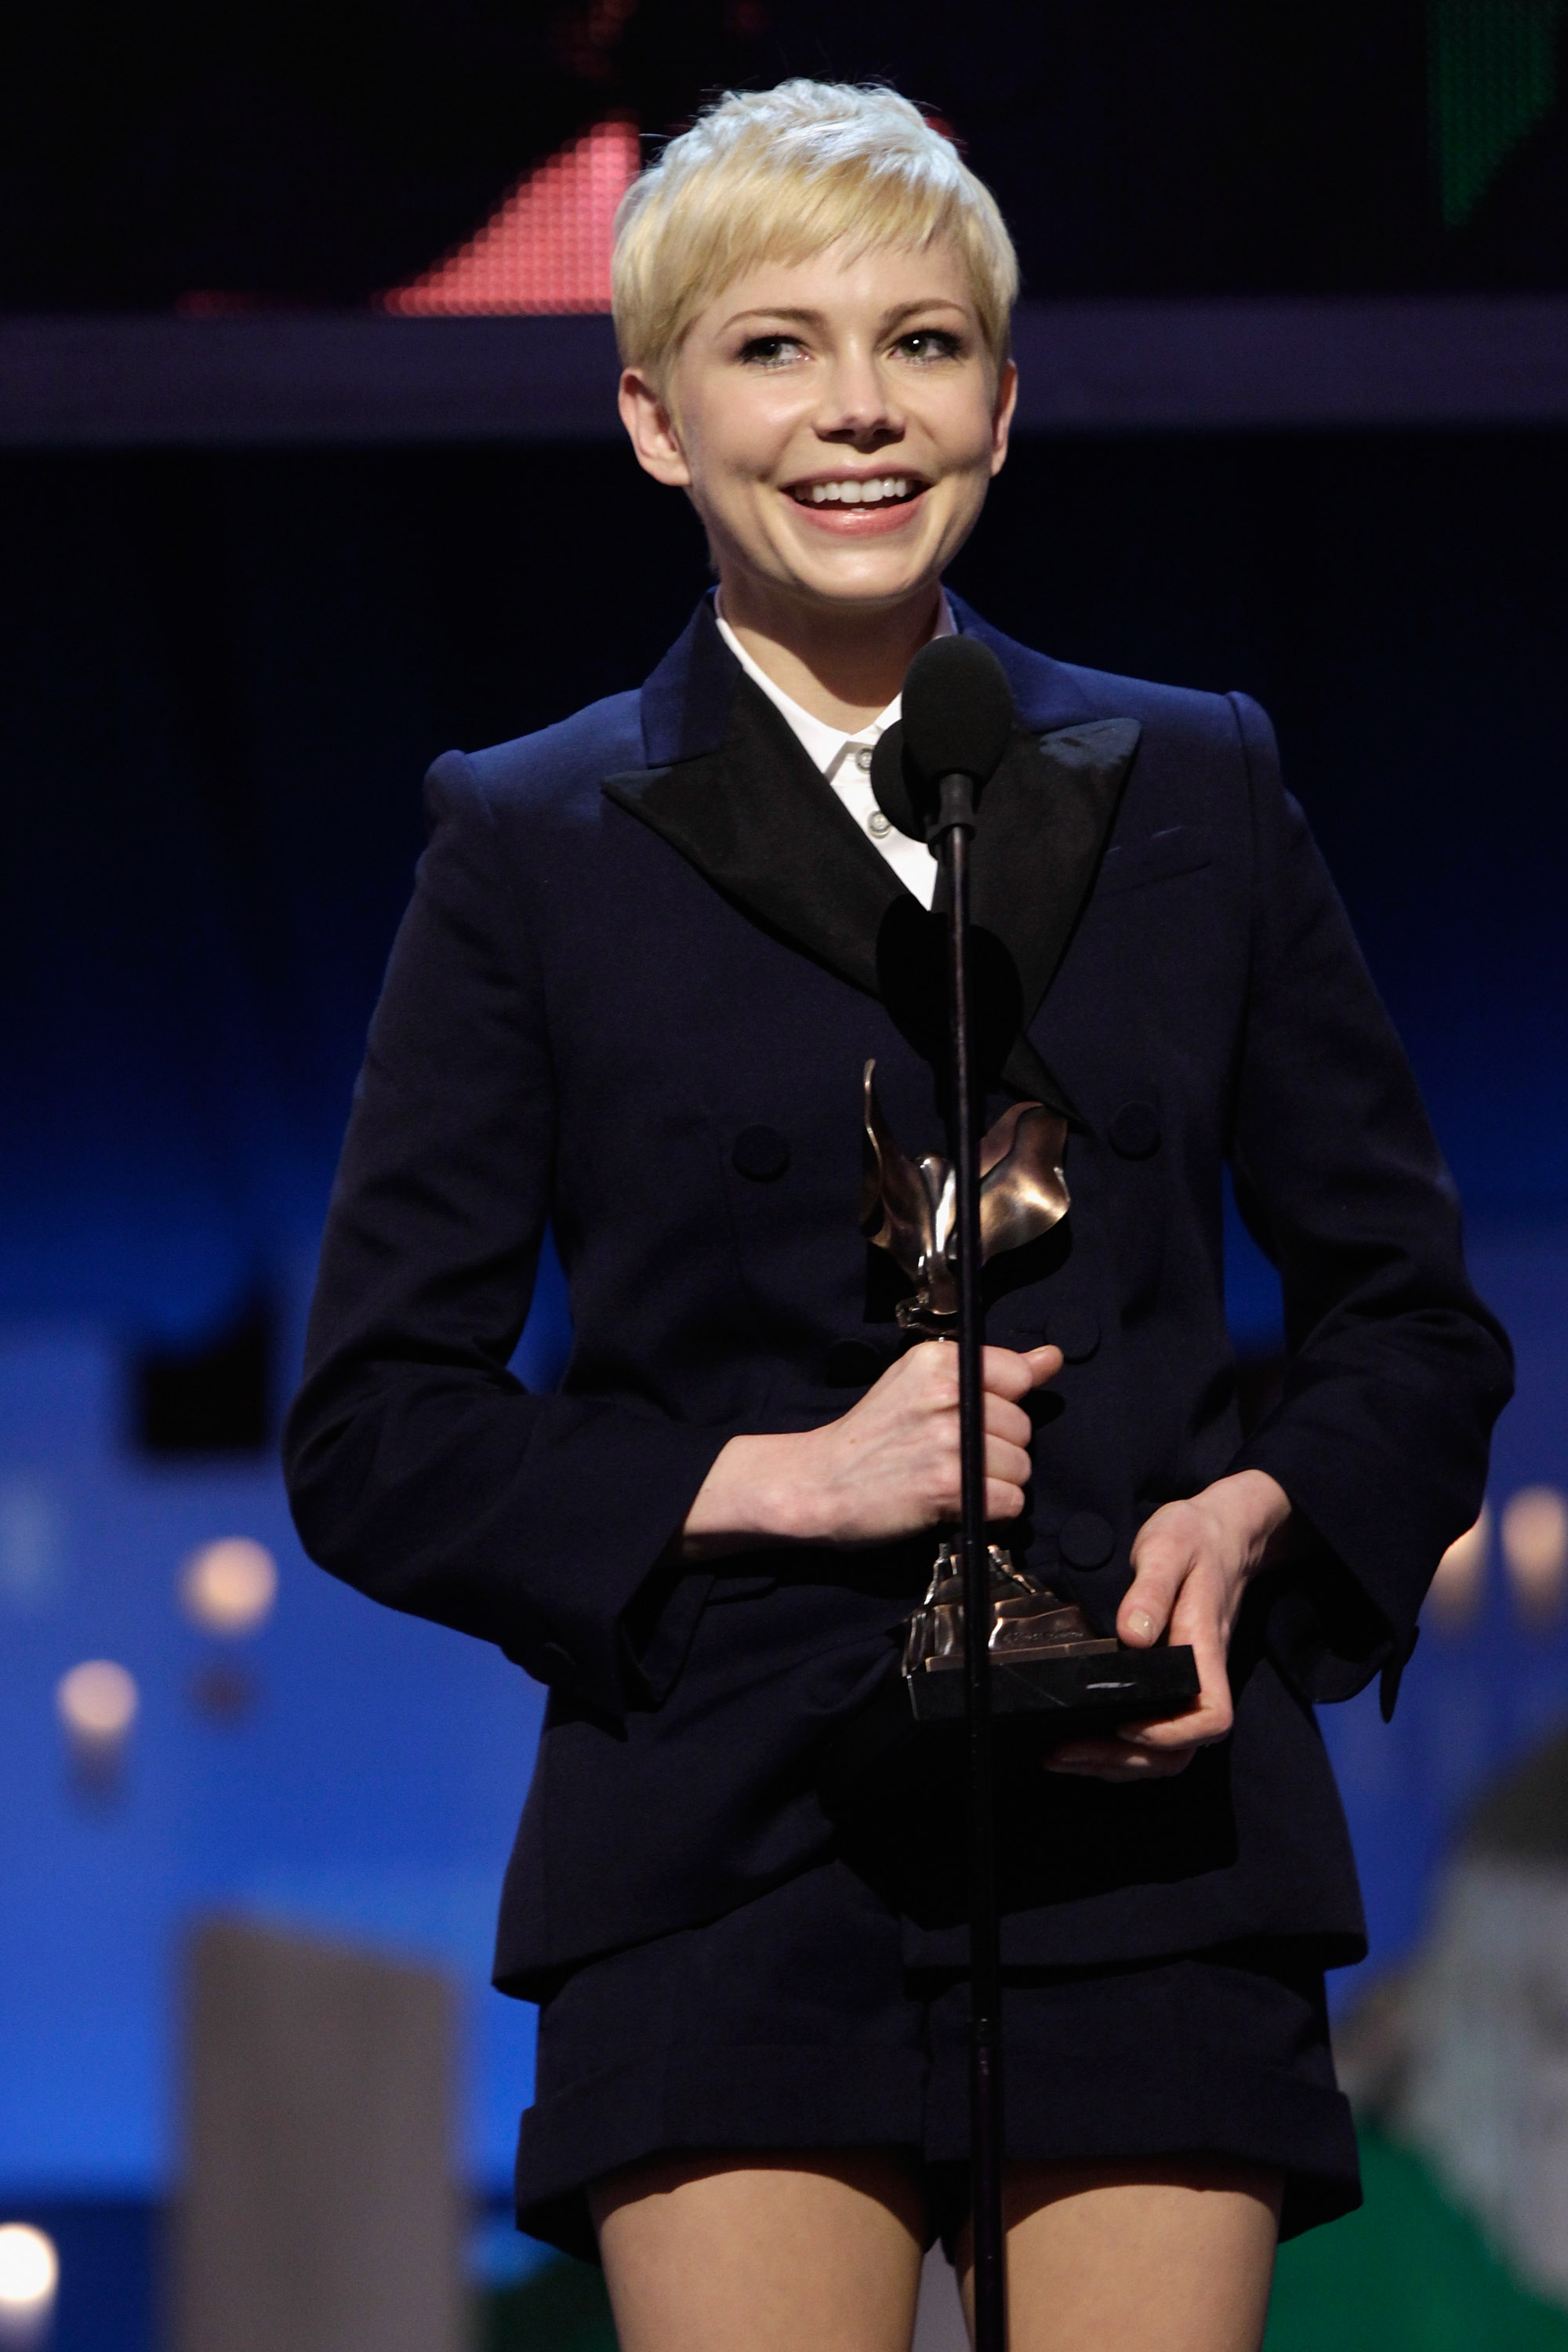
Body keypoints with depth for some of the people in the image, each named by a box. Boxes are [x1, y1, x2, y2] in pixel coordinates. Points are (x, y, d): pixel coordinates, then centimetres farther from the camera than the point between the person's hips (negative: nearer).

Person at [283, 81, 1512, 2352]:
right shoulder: (537, 847, 6)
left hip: (1150, 1841, 2)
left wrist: (1251, 1518, -5)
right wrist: (776, 1480, -9)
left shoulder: (1193, 791, 12)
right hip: (734, 1881, -2)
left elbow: (1417, 1321, 16)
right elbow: (375, 1434, 4)